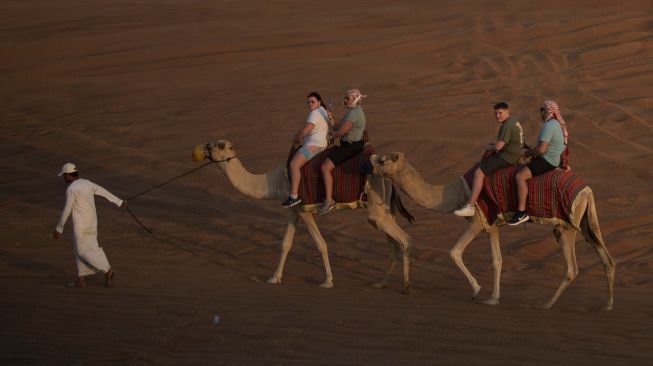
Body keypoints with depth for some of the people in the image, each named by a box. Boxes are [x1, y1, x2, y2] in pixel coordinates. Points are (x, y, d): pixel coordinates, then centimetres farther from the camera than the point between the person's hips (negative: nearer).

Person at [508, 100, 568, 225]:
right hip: (555, 160, 11)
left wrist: (527, 153, -9)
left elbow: (541, 149, -26)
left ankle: (522, 212, -26)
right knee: (523, 168, 27)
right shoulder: (559, 125, 14)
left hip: (547, 161, -11)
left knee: (520, 176, -23)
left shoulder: (548, 126, -19)